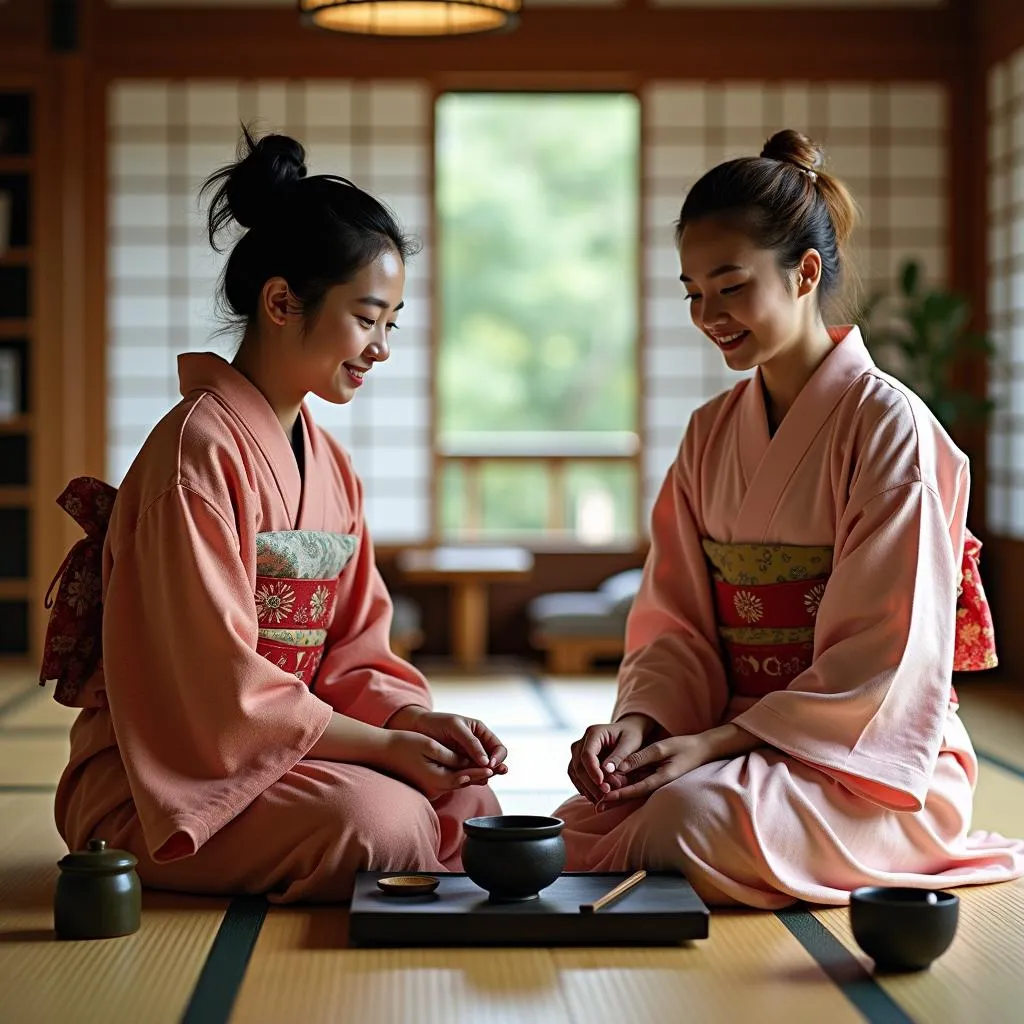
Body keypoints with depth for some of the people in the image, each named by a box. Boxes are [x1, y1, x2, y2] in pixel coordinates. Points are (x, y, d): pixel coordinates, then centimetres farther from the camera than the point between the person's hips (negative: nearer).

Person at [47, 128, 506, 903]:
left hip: (282, 744, 8)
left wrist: (414, 718, -9)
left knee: (465, 801, -14)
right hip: (169, 778, -8)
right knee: (379, 821, -29)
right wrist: (382, 743, -16)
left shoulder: (330, 466, 12)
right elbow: (216, 685, -20)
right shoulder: (200, 449, -17)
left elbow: (350, 655, 12)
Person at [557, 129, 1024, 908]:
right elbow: (677, 622, 9)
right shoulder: (710, 434, 11)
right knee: (574, 830, -23)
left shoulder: (888, 426, -9)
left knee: (692, 817, -33)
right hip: (739, 738, 5)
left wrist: (717, 741, -20)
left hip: (871, 755, -4)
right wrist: (639, 720, -13)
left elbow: (881, 664, -14)